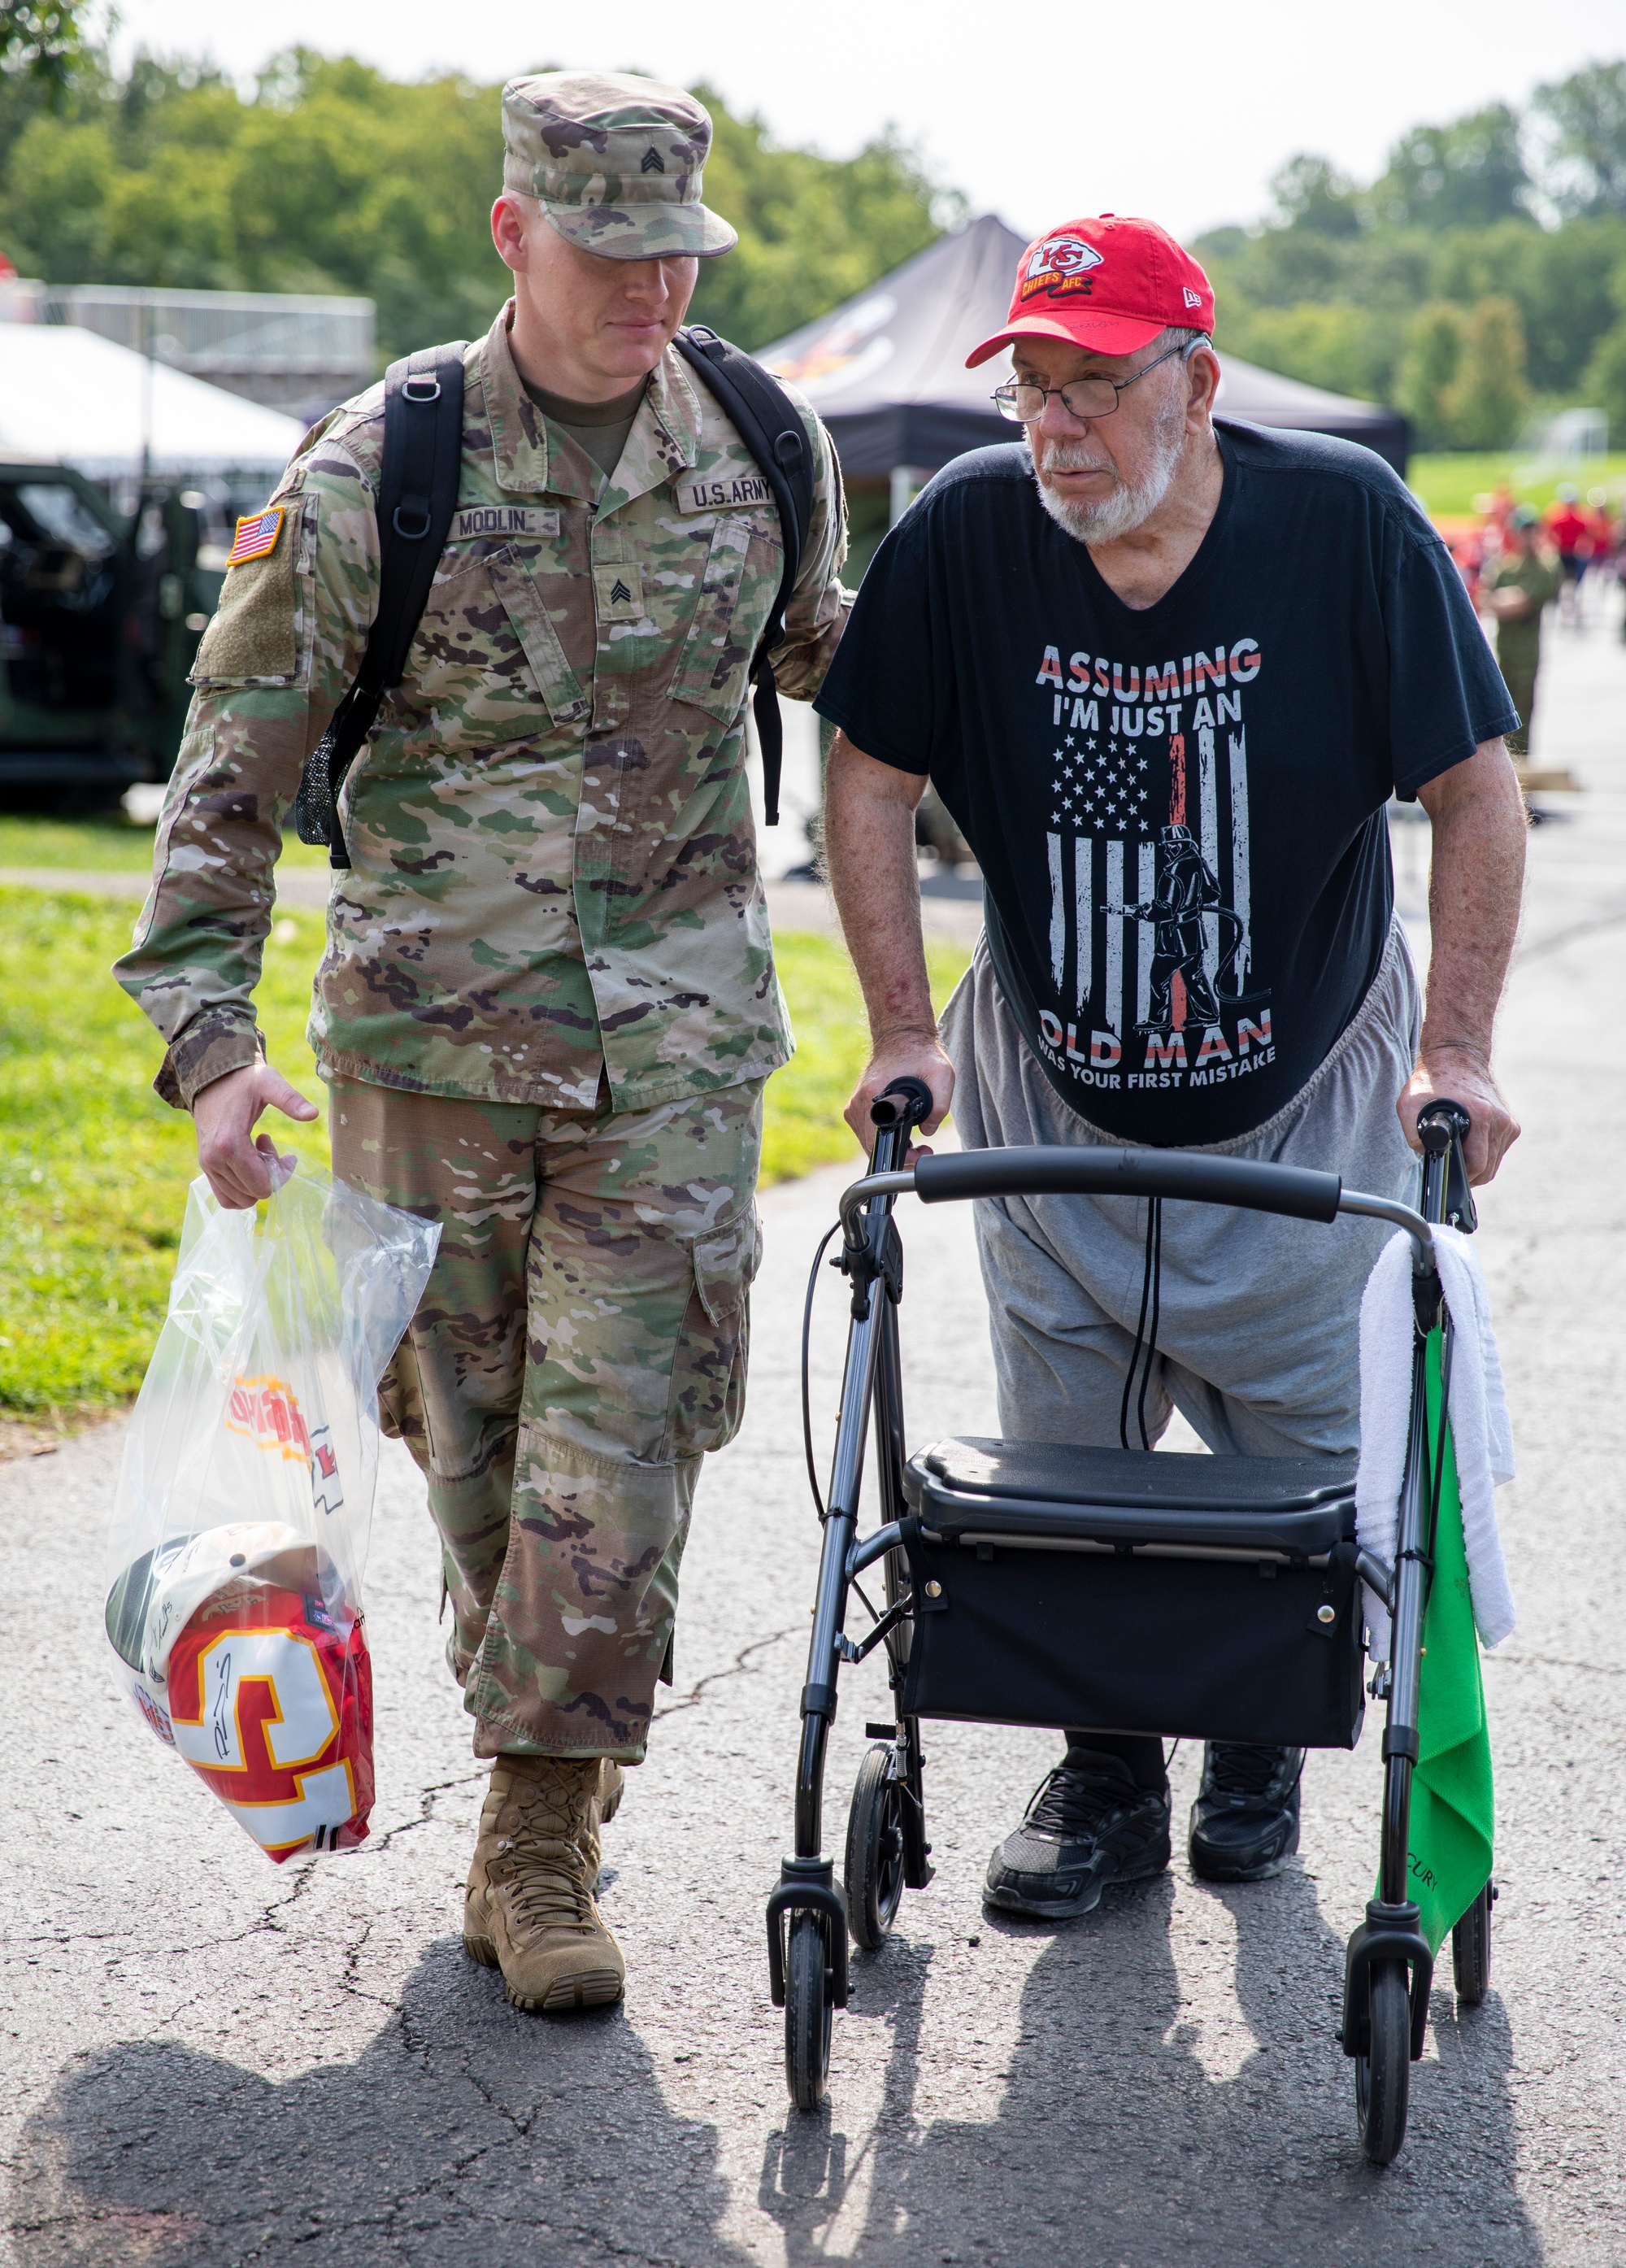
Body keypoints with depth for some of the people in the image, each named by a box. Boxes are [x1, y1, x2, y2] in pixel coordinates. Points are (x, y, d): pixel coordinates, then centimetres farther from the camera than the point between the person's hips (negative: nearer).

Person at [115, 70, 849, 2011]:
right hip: (431, 1029, 0)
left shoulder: (769, 451, 2)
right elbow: (235, 764, -3)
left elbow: (839, 660, 23)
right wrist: (209, 1037, -10)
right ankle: (545, 1734, 31)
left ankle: (537, 1846, 6)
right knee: (467, 1425, 9)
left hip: (671, 1034, 1)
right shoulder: (376, 470, -6)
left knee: (618, 1441, -5)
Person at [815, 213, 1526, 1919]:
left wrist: (1454, 1052, -15)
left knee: (1307, 1457, 6)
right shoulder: (969, 531, -13)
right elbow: (871, 779, -3)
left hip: (1304, 1103, -1)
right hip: (1054, 1098, 1)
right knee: (1063, 1462, 7)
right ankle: (1105, 1776, 25)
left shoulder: (1345, 520, -16)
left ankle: (1258, 1740, 30)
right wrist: (904, 1034, -8)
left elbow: (1473, 789, -10)